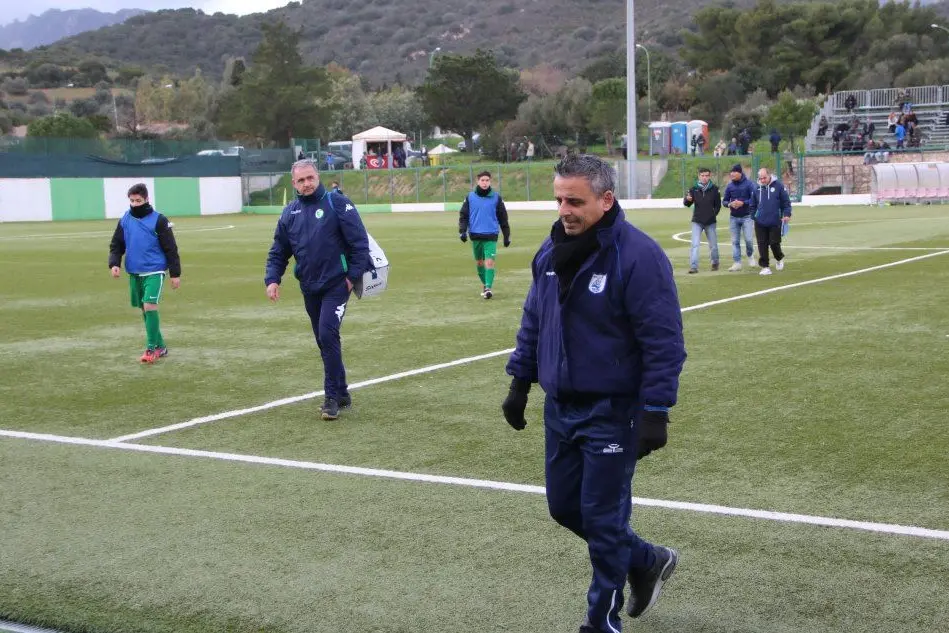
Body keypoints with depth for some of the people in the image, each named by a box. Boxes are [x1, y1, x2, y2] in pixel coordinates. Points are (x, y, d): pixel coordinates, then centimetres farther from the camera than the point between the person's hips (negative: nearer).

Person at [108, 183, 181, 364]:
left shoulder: (158, 220, -8)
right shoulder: (125, 220, 5)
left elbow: (170, 248, -5)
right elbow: (116, 245, 11)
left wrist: (175, 274, -6)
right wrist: (114, 264, -8)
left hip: (154, 271, -5)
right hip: (134, 273, 6)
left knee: (150, 306, -19)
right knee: (144, 309, 10)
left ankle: (152, 348, -11)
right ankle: (160, 346, 21)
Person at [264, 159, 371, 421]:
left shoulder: (337, 204, -6)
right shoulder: (290, 213, 9)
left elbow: (359, 242, -8)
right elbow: (278, 252, 13)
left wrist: (353, 276, -12)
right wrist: (272, 279, -2)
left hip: (336, 285, -6)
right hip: (309, 288, 6)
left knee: (327, 335, -17)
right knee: (324, 341, 11)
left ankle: (332, 397, -10)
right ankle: (341, 394, 22)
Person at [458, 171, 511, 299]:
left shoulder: (496, 197, 0)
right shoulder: (470, 197, 2)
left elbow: (503, 217, 6)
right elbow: (463, 215, 3)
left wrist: (507, 236, 7)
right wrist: (462, 231, -10)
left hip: (491, 236, -2)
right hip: (475, 235, 2)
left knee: (489, 262, -15)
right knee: (479, 262, 14)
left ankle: (488, 288, -17)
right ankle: (485, 284, 32)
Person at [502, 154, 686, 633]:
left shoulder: (637, 255, -18)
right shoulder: (551, 252, 4)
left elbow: (664, 341, -19)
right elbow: (533, 321, 16)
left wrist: (655, 412, -21)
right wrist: (519, 382, 14)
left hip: (611, 413, -7)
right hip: (560, 408, 7)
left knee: (602, 519, 2)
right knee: (564, 507, 15)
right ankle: (647, 561, 37)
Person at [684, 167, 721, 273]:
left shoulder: (714, 189, -3)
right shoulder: (694, 189, -4)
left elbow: (718, 205, 6)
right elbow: (687, 204, -6)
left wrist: (713, 214, -4)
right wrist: (687, 199, -27)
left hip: (710, 222, 1)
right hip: (697, 222, -1)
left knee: (713, 245, 12)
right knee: (695, 244, -10)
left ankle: (715, 263, 34)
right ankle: (693, 267, -11)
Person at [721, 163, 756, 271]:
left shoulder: (749, 184, -7)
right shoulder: (729, 186, 4)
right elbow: (724, 201, 9)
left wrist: (743, 203, -22)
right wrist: (730, 204, -13)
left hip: (747, 216, -3)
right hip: (734, 217, 3)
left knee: (748, 239, -9)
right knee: (735, 241, 3)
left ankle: (750, 255, 20)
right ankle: (737, 263, 9)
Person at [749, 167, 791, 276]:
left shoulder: (778, 186, -4)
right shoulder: (757, 188, 5)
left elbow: (786, 201, -2)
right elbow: (753, 205, 14)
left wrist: (787, 214, -11)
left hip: (775, 222, -3)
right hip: (760, 223, 3)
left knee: (774, 243, 0)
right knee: (762, 245, 0)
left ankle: (779, 258, 31)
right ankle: (765, 266, 8)